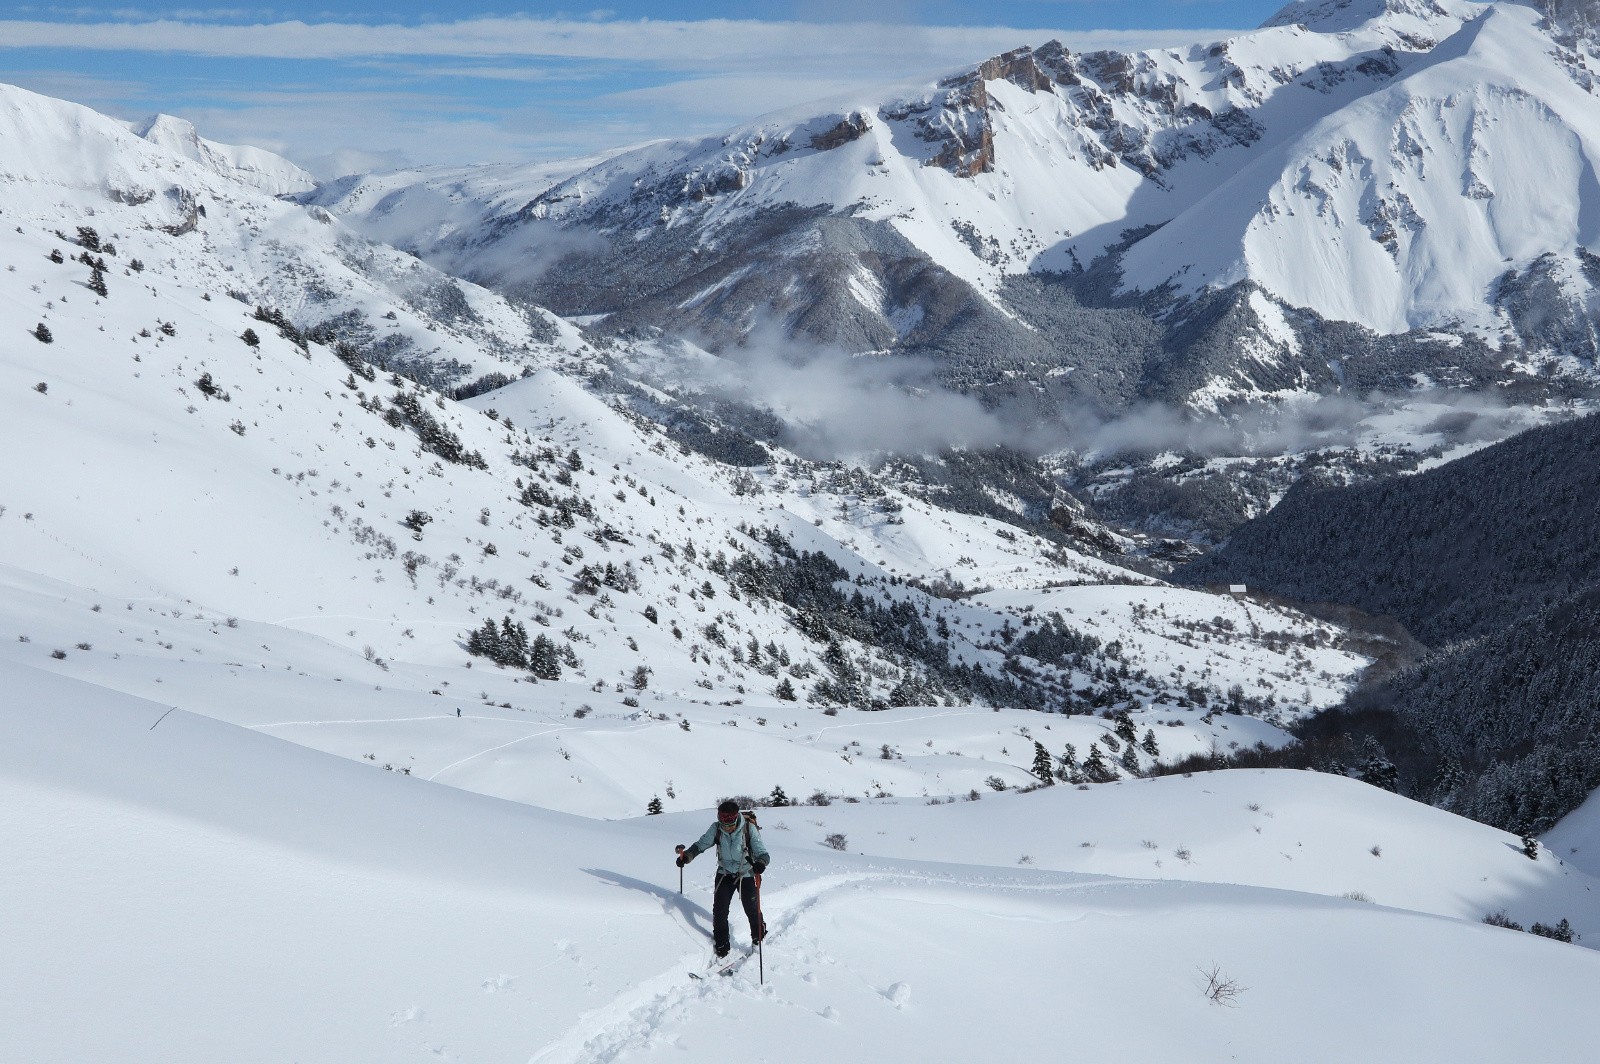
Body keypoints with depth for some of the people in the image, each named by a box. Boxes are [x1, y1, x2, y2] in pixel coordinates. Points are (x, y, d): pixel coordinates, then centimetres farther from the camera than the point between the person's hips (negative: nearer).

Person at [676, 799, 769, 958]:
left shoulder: (749, 829, -24)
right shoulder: (716, 829, -15)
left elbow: (762, 853, -26)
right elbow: (701, 844, -4)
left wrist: (761, 863, -50)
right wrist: (686, 856, -23)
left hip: (746, 874, -2)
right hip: (725, 873, 2)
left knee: (752, 909, 1)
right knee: (719, 910, -6)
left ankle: (759, 940, 29)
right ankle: (721, 945, 12)